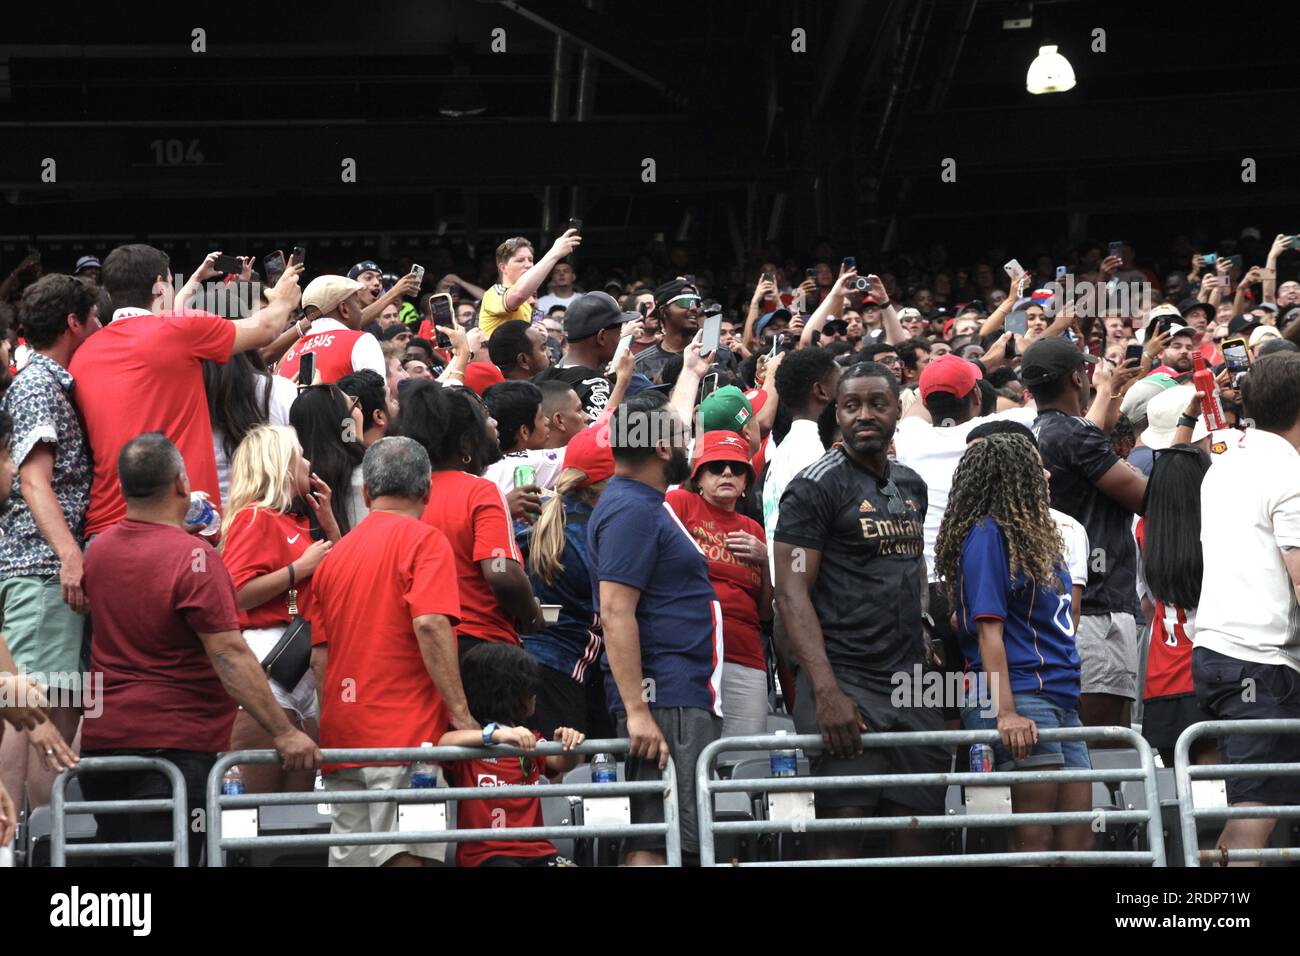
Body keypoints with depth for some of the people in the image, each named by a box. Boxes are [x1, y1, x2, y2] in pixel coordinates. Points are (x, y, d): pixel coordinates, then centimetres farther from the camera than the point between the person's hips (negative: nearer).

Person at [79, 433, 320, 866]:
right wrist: (283, 732, -19)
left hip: (101, 737, 7)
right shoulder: (194, 557, -15)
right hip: (176, 742, -7)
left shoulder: (97, 550, 6)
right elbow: (229, 655, -20)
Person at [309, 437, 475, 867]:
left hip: (342, 735, 7)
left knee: (348, 857, 8)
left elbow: (319, 657, 14)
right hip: (406, 733, -6)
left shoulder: (335, 555, 16)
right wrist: (460, 713, -16)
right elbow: (430, 625, -16)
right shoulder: (423, 540, -3)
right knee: (405, 856, -11)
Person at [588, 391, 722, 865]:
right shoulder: (631, 510, -14)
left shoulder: (646, 504, 17)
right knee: (655, 845, -14)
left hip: (687, 698, 11)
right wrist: (638, 711, -26)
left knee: (651, 840, 10)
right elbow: (615, 614, -21)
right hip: (665, 701, -11)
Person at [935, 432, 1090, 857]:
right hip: (1021, 698, -9)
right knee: (1035, 842, -10)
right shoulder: (987, 535, -8)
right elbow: (988, 630, -15)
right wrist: (1007, 712, -22)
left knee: (1077, 841, 5)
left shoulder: (1031, 534, 19)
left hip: (1060, 701, 9)